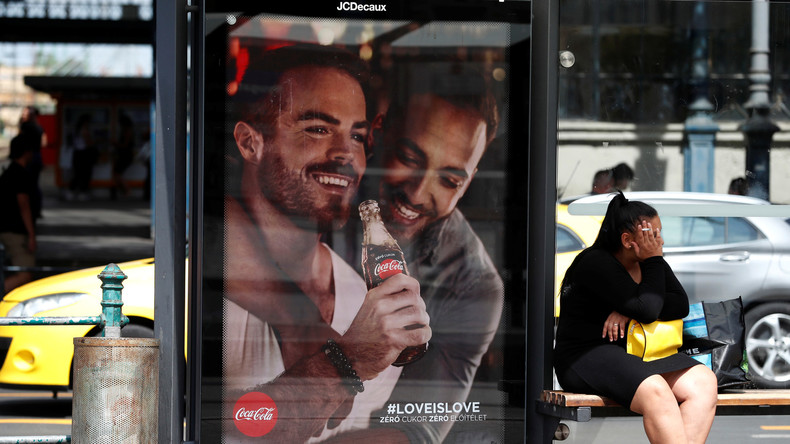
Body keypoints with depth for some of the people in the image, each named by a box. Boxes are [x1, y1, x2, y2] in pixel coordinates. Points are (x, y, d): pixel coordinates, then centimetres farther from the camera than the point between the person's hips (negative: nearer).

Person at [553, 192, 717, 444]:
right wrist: (653, 261, -9)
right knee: (656, 392, -37)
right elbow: (647, 310, -20)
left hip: (637, 354, 8)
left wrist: (629, 312, -13)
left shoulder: (647, 261, 13)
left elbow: (681, 305, 1)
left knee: (704, 381, -19)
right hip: (587, 355, -8)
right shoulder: (596, 263, -12)